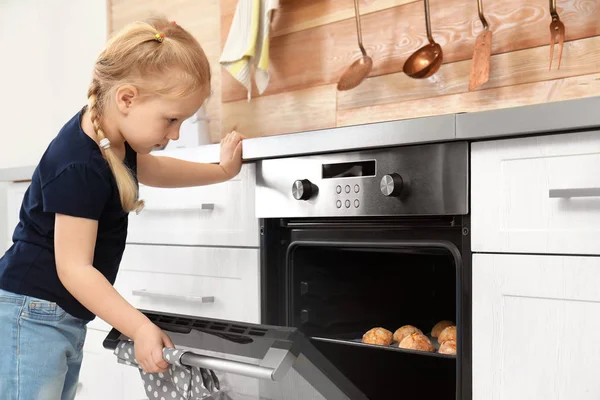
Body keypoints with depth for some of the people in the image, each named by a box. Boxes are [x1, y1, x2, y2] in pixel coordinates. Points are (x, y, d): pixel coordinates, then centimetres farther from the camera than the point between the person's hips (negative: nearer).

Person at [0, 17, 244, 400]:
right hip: (32, 315, -10)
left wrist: (220, 171, 19)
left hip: (69, 317, 10)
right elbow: (74, 268, -27)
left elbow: (147, 169, 23)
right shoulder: (79, 168, -28)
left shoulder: (111, 132, 1)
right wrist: (140, 328, -29)